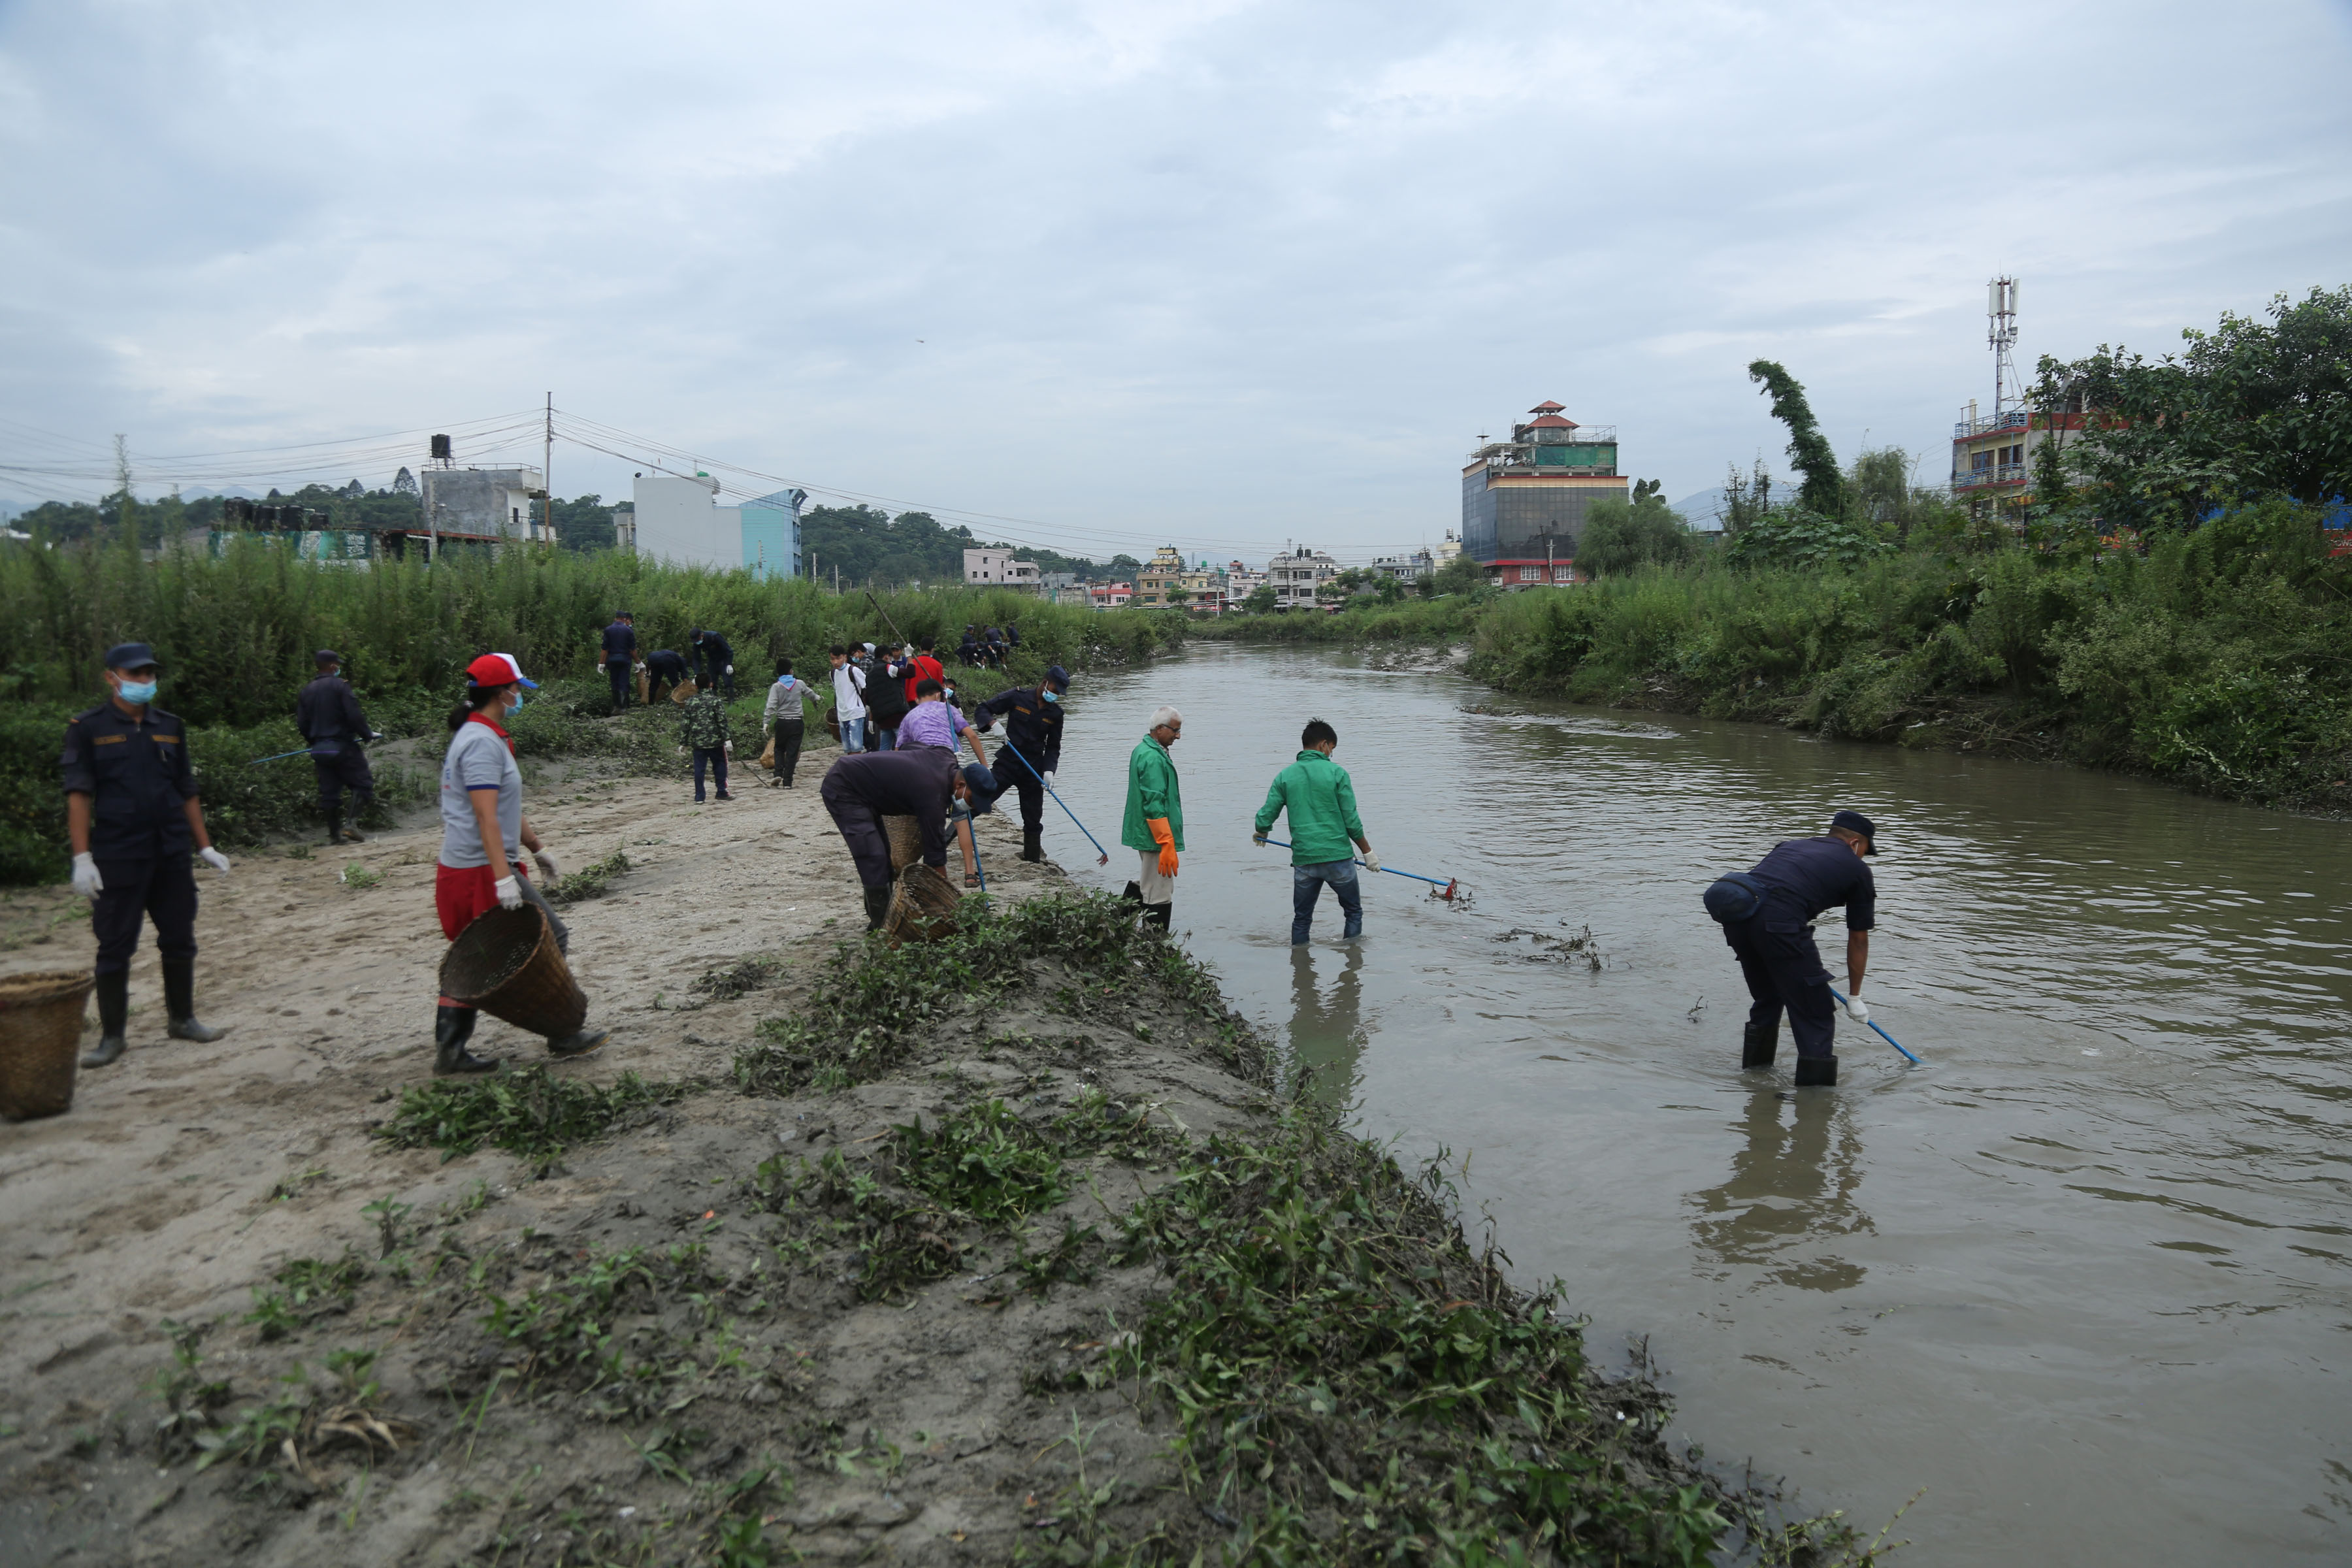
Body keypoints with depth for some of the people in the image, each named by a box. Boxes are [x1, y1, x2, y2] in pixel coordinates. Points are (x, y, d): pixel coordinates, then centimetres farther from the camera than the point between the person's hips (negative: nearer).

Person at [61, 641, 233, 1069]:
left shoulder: (170, 727, 11)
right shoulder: (88, 729, -2)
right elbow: (78, 796, -7)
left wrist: (205, 847, 12)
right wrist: (82, 858, -13)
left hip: (173, 855, 4)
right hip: (117, 856, -4)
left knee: (179, 939, 10)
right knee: (115, 946, 2)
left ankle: (182, 1019, 24)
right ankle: (112, 1035, 12)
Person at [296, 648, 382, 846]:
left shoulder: (307, 691, 11)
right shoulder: (340, 686, -9)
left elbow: (301, 724, 12)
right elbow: (354, 715, -16)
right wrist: (368, 735, -4)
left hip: (320, 749, 7)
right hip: (342, 746, -7)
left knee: (329, 791, 10)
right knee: (363, 784, 0)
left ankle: (335, 833, 13)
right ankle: (351, 824, -13)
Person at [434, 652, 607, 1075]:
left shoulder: (478, 736, 16)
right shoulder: (482, 743, -17)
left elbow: (507, 807, 24)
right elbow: (486, 816, -24)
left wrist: (536, 848, 29)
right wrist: (503, 878, -28)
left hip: (460, 871, 10)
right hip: (482, 871, -10)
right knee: (550, 941, -1)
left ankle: (449, 1051, 16)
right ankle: (563, 1036, 7)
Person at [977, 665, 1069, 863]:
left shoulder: (1055, 713, 5)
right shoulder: (1018, 696, -5)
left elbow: (1053, 747, 8)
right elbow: (983, 709, 0)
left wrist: (1049, 771, -8)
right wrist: (993, 724, -21)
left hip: (1033, 769, 3)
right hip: (1008, 762, -3)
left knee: (1033, 820, 7)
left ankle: (1033, 859, 19)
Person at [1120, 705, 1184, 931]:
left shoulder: (1142, 750, 14)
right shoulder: (1154, 758, -19)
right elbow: (1155, 805, -24)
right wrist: (1167, 845, -24)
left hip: (1143, 834, 10)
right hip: (1156, 837, -10)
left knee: (1145, 884, 22)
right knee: (1159, 897, -4)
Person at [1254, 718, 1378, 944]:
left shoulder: (1285, 776, 4)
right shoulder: (1336, 773, -5)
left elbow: (1265, 818, 3)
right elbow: (1351, 821, -5)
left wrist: (1260, 835, 27)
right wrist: (1368, 852, 7)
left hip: (1303, 860, 3)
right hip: (1338, 858, -3)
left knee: (1301, 918, 15)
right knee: (1354, 912, 15)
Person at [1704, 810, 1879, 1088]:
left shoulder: (1790, 845, 31)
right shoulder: (1857, 869, 20)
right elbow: (1858, 940, 25)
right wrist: (1855, 997, 35)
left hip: (1734, 913, 6)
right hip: (1777, 921, -6)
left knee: (1767, 999, 28)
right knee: (1816, 1016, 7)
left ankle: (1754, 1068, 40)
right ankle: (1815, 1087, 5)